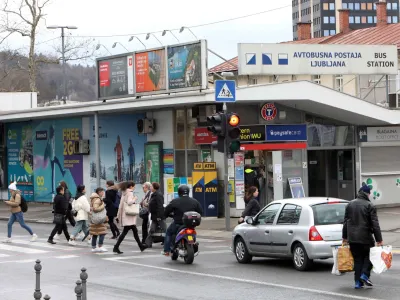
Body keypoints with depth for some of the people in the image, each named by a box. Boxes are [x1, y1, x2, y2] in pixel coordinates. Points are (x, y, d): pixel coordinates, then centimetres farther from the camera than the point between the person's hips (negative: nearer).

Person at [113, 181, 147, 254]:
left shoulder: (124, 193, 15)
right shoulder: (130, 193, -11)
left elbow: (121, 205, 16)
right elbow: (129, 202, -28)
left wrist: (118, 216, 17)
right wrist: (135, 199, -9)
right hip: (128, 216, -10)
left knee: (135, 230, 16)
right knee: (125, 231, -8)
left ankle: (141, 246, 24)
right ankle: (116, 247, -10)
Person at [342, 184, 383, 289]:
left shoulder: (350, 205, 10)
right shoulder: (369, 206, -6)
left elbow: (345, 222, 14)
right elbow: (375, 224, -9)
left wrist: (345, 237, 21)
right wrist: (379, 239, -9)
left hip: (352, 237, 5)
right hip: (365, 237, -5)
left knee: (357, 259, 10)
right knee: (368, 256, 11)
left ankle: (358, 282, 6)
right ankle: (365, 274, -8)